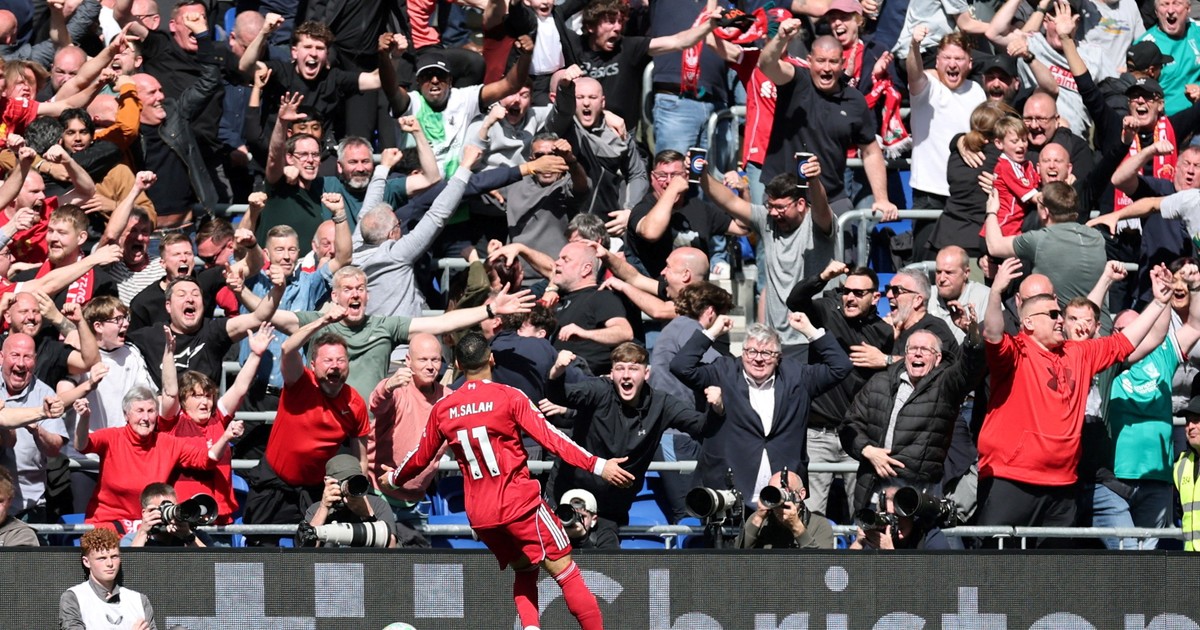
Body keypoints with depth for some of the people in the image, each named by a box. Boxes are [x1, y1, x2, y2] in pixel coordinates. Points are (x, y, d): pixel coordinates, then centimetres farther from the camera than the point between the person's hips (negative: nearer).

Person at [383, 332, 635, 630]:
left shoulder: (442, 409, 5)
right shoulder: (509, 397, -7)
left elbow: (421, 457, 18)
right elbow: (550, 438, -13)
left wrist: (393, 478, 37)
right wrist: (597, 465, -13)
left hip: (479, 513, 5)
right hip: (519, 504, -5)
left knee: (524, 570, 19)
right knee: (565, 570, -1)